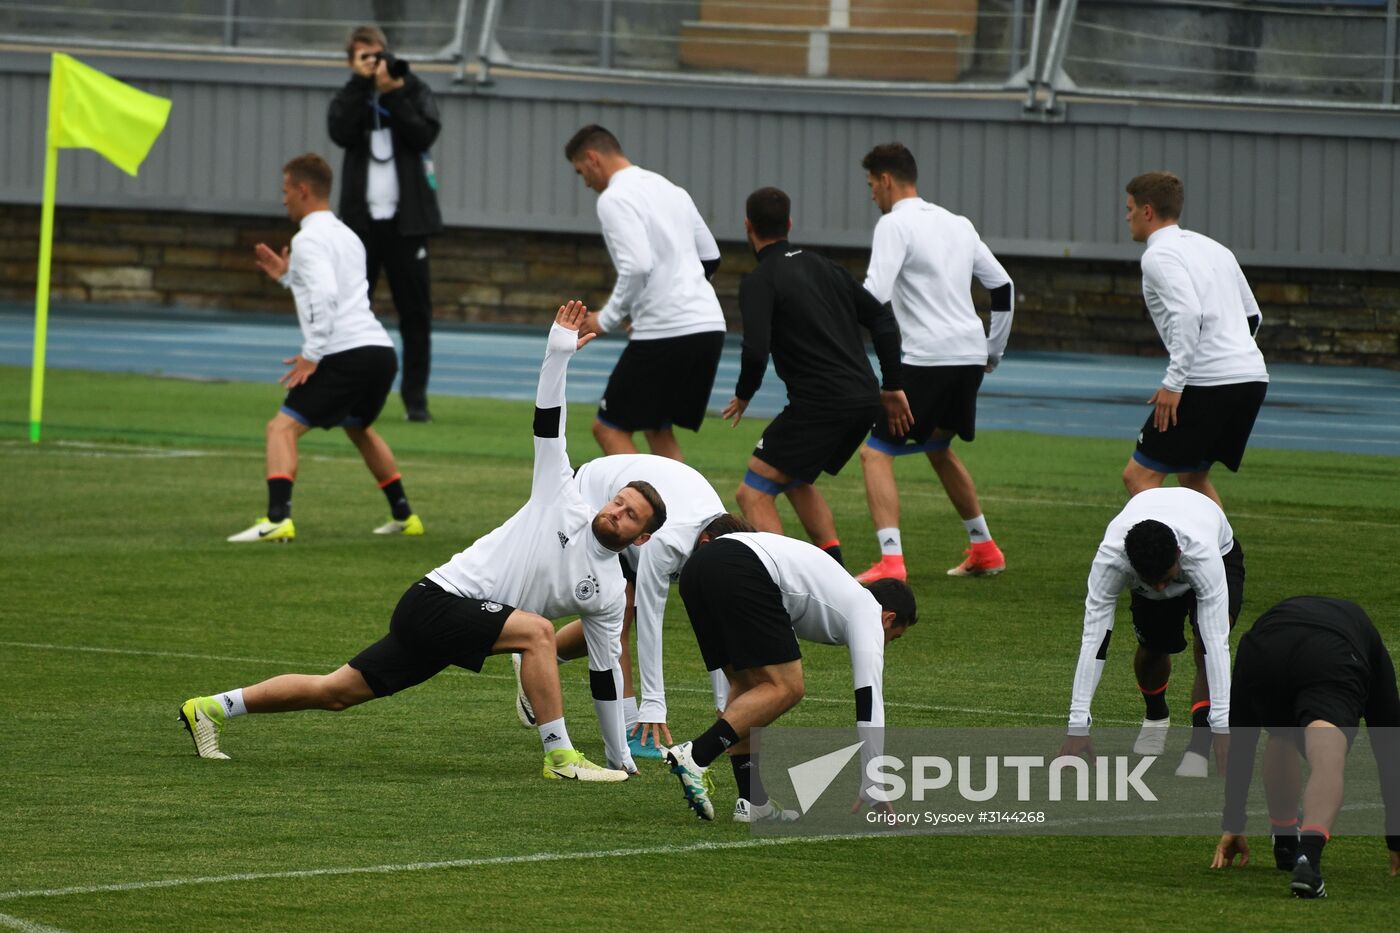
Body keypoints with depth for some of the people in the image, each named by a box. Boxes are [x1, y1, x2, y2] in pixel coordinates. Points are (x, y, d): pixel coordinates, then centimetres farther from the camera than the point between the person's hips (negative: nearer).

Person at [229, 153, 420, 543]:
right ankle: (403, 515, 38)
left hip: (345, 354, -9)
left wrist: (312, 354, -18)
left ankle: (277, 519, -27)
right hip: (380, 349, 9)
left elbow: (326, 296, -19)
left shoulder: (309, 239, -5)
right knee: (359, 429, 33)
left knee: (283, 427, -10)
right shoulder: (347, 236, 23)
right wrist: (287, 276, 27)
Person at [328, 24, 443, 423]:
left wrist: (392, 93, -13)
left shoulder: (413, 91, 7)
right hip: (361, 218, 1)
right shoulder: (349, 98, 9)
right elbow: (341, 133, -12)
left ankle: (415, 398, 4)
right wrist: (363, 83, -12)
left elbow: (424, 135, -10)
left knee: (416, 312, -1)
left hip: (405, 219, -1)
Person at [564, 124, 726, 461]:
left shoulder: (614, 199, -8)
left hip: (666, 331, -9)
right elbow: (710, 258, 24)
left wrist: (606, 319, -8)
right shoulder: (671, 190, 19)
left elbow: (637, 267, -21)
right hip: (708, 323, 9)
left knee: (609, 427, 3)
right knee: (658, 429, 19)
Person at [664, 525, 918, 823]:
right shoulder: (867, 611, 16)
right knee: (786, 689, -3)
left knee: (747, 686, 19)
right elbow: (869, 698, 10)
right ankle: (695, 756, -14)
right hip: (740, 574, -8)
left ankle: (753, 801, 12)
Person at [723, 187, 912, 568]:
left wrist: (744, 394, 0)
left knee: (754, 492, -2)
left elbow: (756, 350, -19)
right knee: (796, 482, 28)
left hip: (820, 404, -8)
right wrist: (892, 386, 18)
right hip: (865, 400, 8)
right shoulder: (822, 266, 16)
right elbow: (881, 319, 15)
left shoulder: (759, 282, -7)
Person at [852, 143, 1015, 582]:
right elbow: (1002, 286, 21)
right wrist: (994, 350, 28)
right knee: (938, 448, 28)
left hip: (927, 360, -8)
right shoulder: (958, 224, 17)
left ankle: (891, 560, -20)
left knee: (876, 453, -5)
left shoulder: (895, 224, -7)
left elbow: (874, 295, -19)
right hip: (970, 356, 8)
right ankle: (984, 550, 33)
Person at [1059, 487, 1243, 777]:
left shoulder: (1203, 555, -47)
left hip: (1220, 551, -2)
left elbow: (1216, 643, -47)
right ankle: (1156, 719, 33)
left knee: (1207, 644, -25)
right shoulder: (1110, 557, -42)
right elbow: (1093, 639, -40)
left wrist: (1221, 728, -51)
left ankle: (1199, 748, -19)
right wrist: (1077, 727, -42)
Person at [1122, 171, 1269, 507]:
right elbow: (1252, 316, 25)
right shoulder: (1214, 249, 21)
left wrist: (1173, 382, -20)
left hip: (1209, 384, -9)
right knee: (1194, 475, 23)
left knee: (1139, 476, -3)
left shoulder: (1159, 255, -6)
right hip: (1252, 377, 9)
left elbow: (1188, 313, -21)